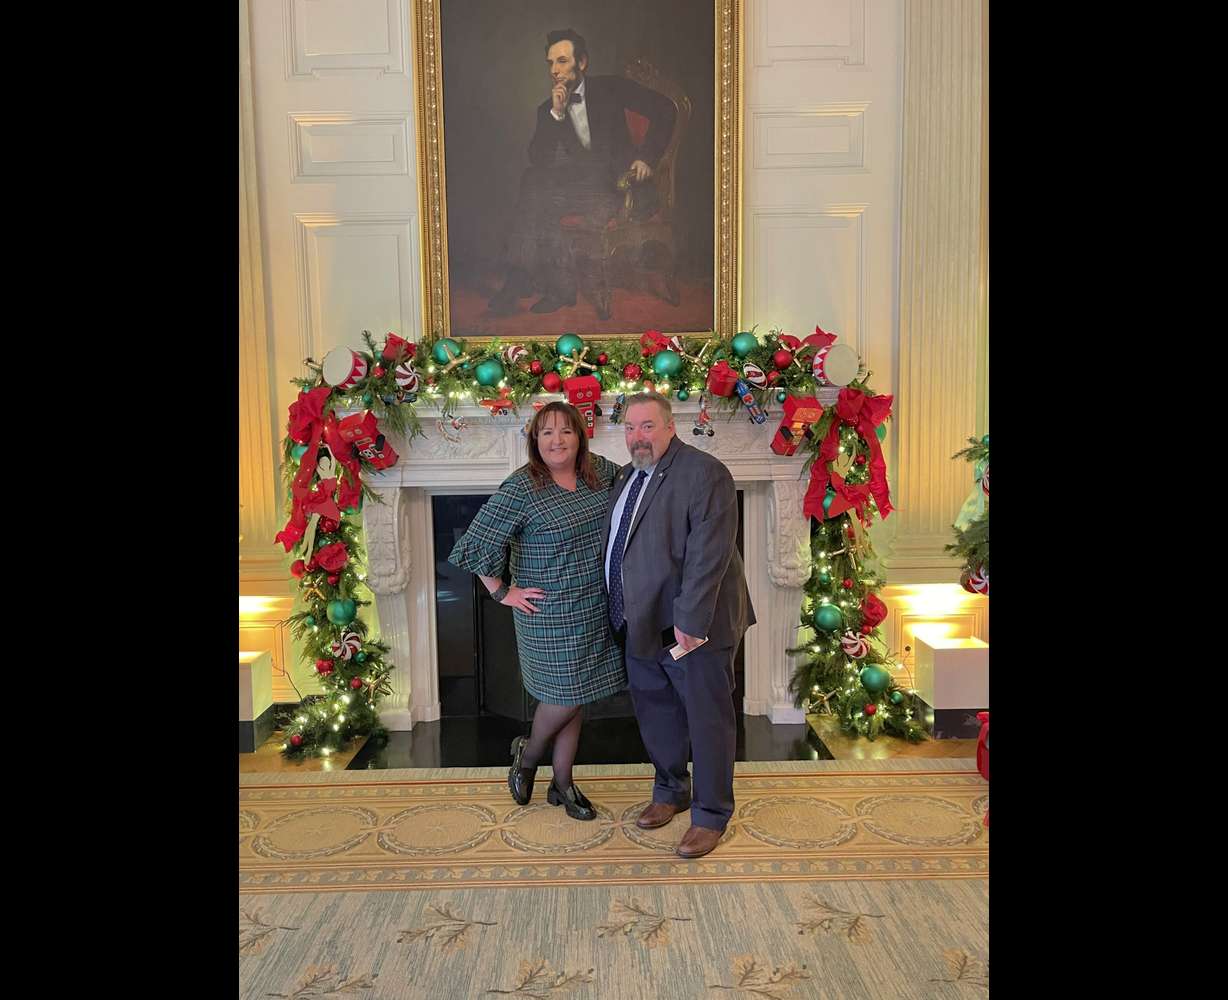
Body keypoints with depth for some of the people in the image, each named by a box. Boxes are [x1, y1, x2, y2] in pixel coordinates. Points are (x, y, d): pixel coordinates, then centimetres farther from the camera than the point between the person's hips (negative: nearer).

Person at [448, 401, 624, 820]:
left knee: (577, 696, 14)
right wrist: (503, 592, -12)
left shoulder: (602, 471, 1)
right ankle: (527, 754, 32)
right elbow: (478, 543, -14)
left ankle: (562, 782, 30)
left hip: (596, 609, 6)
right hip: (551, 613, -6)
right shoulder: (520, 488, -16)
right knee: (565, 694, 1)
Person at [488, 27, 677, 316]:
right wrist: (556, 113, -7)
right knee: (532, 179, -26)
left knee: (538, 195, -26)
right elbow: (536, 159, 2)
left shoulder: (610, 89, 7)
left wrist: (646, 156, -6)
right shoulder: (547, 109, 16)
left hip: (609, 183, -5)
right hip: (573, 182, 5)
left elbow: (664, 109, 4)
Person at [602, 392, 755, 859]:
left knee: (707, 719, 5)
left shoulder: (704, 473, -14)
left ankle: (711, 815, 22)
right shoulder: (626, 477, 12)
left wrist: (690, 621, -24)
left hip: (693, 625, -7)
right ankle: (671, 792, 39)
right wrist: (624, 615, 13)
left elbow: (708, 554, -21)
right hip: (642, 623, 8)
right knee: (655, 712, 19)